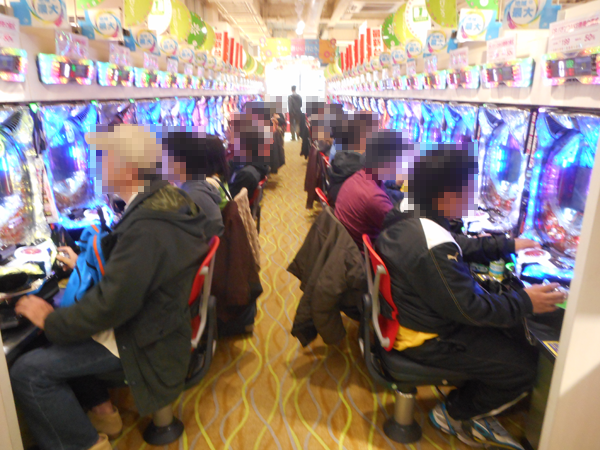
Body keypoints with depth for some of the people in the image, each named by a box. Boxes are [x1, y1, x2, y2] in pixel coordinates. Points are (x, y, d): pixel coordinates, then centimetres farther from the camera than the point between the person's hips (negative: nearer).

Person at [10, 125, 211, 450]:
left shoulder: (147, 227, -32)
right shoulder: (166, 199, -1)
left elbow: (111, 304, -28)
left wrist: (51, 320, -12)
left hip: (144, 339, -10)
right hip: (153, 314, 10)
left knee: (26, 373, -9)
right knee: (64, 323, 19)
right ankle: (101, 409, 28)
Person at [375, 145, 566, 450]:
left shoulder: (406, 221, 0)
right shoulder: (434, 250, -32)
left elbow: (461, 246, 15)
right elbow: (470, 308, -24)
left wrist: (507, 245, 15)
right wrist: (525, 302, -12)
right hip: (429, 341, -10)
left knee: (512, 334, 18)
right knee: (524, 367, -3)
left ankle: (472, 411, 26)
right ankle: (454, 413, 18)